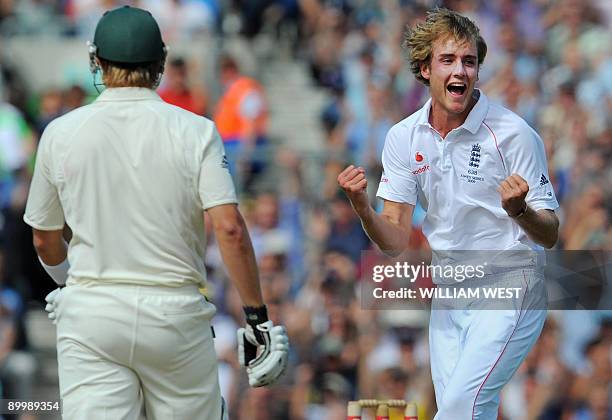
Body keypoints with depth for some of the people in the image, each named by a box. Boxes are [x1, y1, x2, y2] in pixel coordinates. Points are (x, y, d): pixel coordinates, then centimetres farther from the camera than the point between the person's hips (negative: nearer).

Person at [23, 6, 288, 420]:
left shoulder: (61, 133, 2)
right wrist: (258, 317, -8)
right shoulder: (195, 131, -3)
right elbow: (230, 229, -13)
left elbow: (44, 239, 13)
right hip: (176, 310, -1)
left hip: (89, 311, 1)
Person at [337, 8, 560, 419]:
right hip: (448, 294, 6)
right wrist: (362, 208, -21)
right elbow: (395, 241, 0)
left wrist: (518, 209, -32)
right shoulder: (404, 137, 0)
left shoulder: (514, 134, -13)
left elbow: (549, 235, -10)